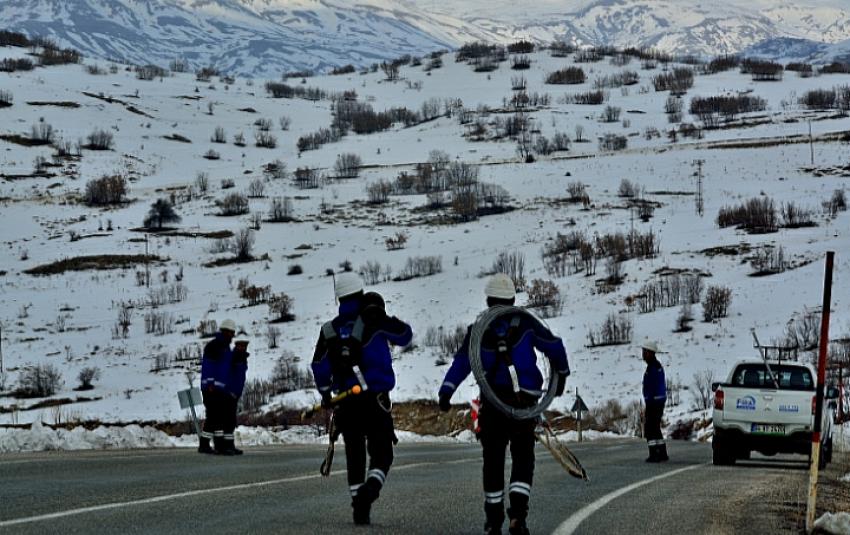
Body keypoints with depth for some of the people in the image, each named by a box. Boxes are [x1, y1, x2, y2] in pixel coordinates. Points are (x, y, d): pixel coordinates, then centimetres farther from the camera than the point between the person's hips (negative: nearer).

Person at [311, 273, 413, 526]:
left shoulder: (330, 329, 6)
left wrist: (325, 394, 21)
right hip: (375, 399, -4)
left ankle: (359, 507, 13)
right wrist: (386, 319, 21)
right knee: (381, 453, 0)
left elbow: (319, 366, 7)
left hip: (346, 401, 4)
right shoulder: (373, 320, -6)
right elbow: (405, 335, 6)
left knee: (354, 455, 13)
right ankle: (370, 490, -28)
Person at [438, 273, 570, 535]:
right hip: (524, 400, -1)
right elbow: (554, 347, 4)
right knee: (523, 457, 6)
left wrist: (446, 390, -14)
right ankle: (517, 512, -13)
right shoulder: (526, 323, 0)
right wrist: (561, 375, 20)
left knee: (493, 459, 9)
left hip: (492, 402, 1)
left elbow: (462, 362, -8)